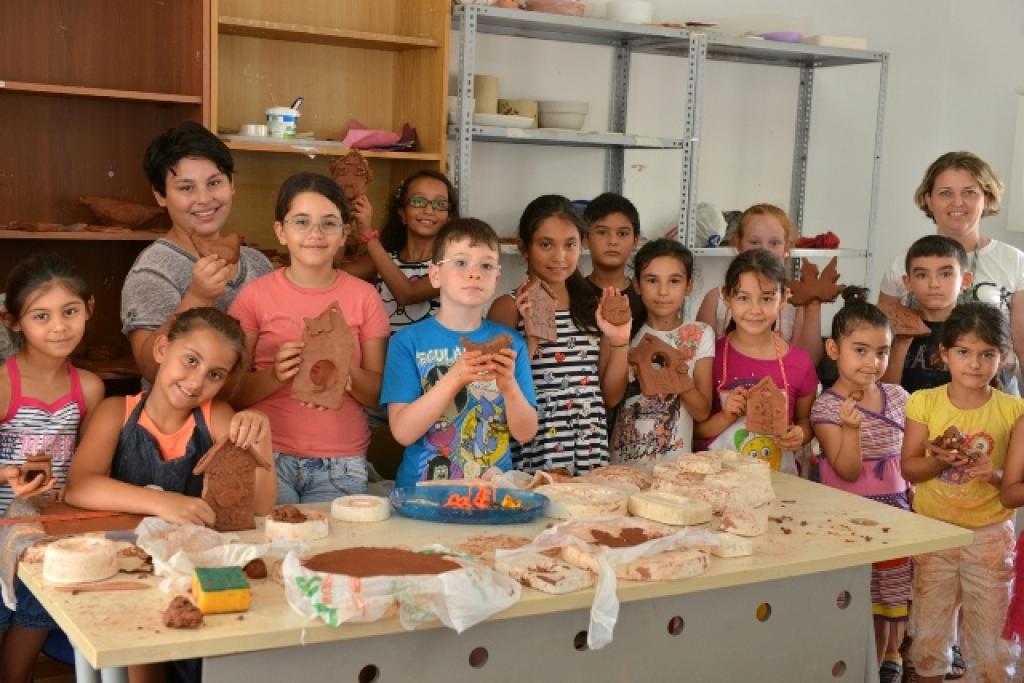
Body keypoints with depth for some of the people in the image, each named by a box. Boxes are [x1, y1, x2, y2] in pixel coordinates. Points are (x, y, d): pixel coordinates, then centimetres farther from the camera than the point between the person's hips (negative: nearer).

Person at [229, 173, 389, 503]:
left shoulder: (364, 297, 3)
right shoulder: (255, 295, 1)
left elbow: (379, 395, 3)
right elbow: (230, 393, 1)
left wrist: (345, 368, -17)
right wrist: (274, 375, -18)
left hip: (341, 464, 1)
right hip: (270, 456, -1)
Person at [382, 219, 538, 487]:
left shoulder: (510, 342, 4)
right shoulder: (408, 341, -2)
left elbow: (525, 433, 3)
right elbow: (403, 432, -9)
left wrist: (509, 386, -15)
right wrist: (454, 379, -20)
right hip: (423, 492, -1)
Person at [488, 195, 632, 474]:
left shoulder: (594, 306, 8)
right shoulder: (508, 307, -4)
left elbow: (611, 396, 9)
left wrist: (620, 343, -5)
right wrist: (532, 337, -19)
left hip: (591, 455, 4)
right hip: (533, 460, -4)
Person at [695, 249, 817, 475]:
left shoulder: (799, 362, 0)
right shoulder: (712, 355, -2)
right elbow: (696, 427, 5)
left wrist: (800, 435, -4)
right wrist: (725, 417, -12)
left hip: (780, 476, 2)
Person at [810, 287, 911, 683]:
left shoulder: (897, 397, 2)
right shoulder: (826, 407, -13)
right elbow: (848, 472, -18)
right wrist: (851, 428, -31)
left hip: (896, 510, 5)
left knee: (895, 597, 13)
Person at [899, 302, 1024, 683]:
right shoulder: (924, 402, -5)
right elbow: (908, 467, -4)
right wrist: (940, 461, -22)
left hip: (990, 533, -1)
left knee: (989, 627, 8)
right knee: (929, 623, 14)